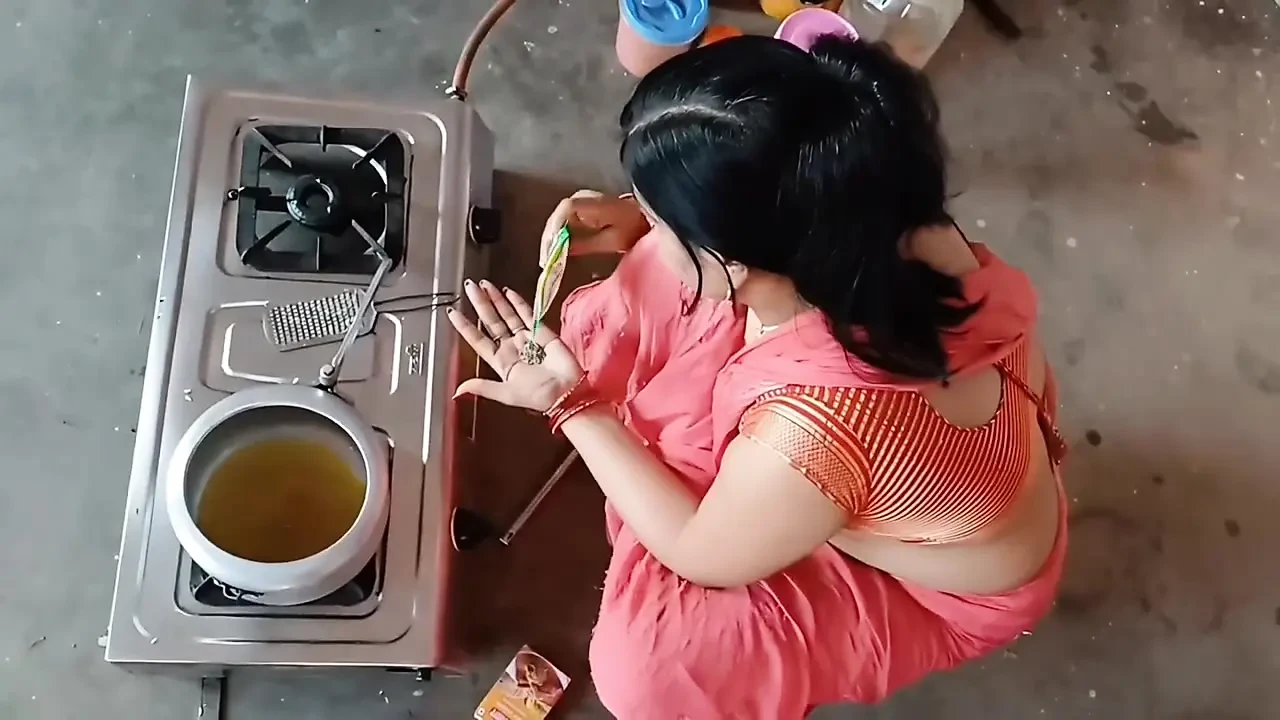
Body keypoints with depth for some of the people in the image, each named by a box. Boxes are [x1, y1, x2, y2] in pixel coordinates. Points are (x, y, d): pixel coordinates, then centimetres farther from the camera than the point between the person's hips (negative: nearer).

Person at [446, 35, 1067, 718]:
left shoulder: (808, 432, -45)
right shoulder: (862, 211, -28)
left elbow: (703, 555, -21)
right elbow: (760, 219, 0)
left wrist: (573, 404, -16)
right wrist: (640, 218, -15)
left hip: (956, 589, -5)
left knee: (645, 656, -20)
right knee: (647, 300, -6)